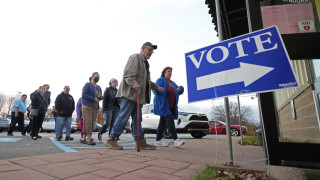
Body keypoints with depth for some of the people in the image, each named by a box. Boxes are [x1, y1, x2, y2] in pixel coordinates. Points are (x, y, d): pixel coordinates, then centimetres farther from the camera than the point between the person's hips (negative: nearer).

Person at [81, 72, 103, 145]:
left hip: (95, 107, 7)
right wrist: (94, 99, -16)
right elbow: (84, 94, -12)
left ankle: (83, 138, 17)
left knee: (92, 123, 5)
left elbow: (101, 97, 18)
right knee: (88, 122, -8)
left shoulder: (98, 87, 18)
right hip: (87, 106, -6)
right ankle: (89, 139, -5)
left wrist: (100, 97, -6)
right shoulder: (87, 85, 0)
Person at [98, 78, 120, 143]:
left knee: (113, 124, 1)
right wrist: (104, 109, -12)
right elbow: (104, 100, -3)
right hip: (109, 108, -4)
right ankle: (100, 133, 15)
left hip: (116, 108, 4)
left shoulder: (117, 90, 17)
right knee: (107, 123, -8)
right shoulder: (107, 89, 4)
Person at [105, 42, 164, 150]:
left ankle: (141, 142, 14)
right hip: (129, 93, -10)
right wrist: (134, 84, -30)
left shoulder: (145, 63, 29)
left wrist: (157, 87, 36)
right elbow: (127, 74, -16)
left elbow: (146, 80, 37)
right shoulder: (135, 57, -2)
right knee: (123, 117, -9)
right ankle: (112, 139, 1)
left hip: (138, 95, 10)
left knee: (137, 119, 10)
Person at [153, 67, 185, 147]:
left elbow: (180, 92, 18)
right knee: (170, 119, -18)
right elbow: (155, 90, -11)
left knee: (163, 121, 5)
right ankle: (175, 140, -20)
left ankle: (158, 141, 9)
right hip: (162, 104, -7)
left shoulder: (172, 83, 21)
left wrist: (180, 89, -5)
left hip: (170, 106, 7)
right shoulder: (161, 80, 1)